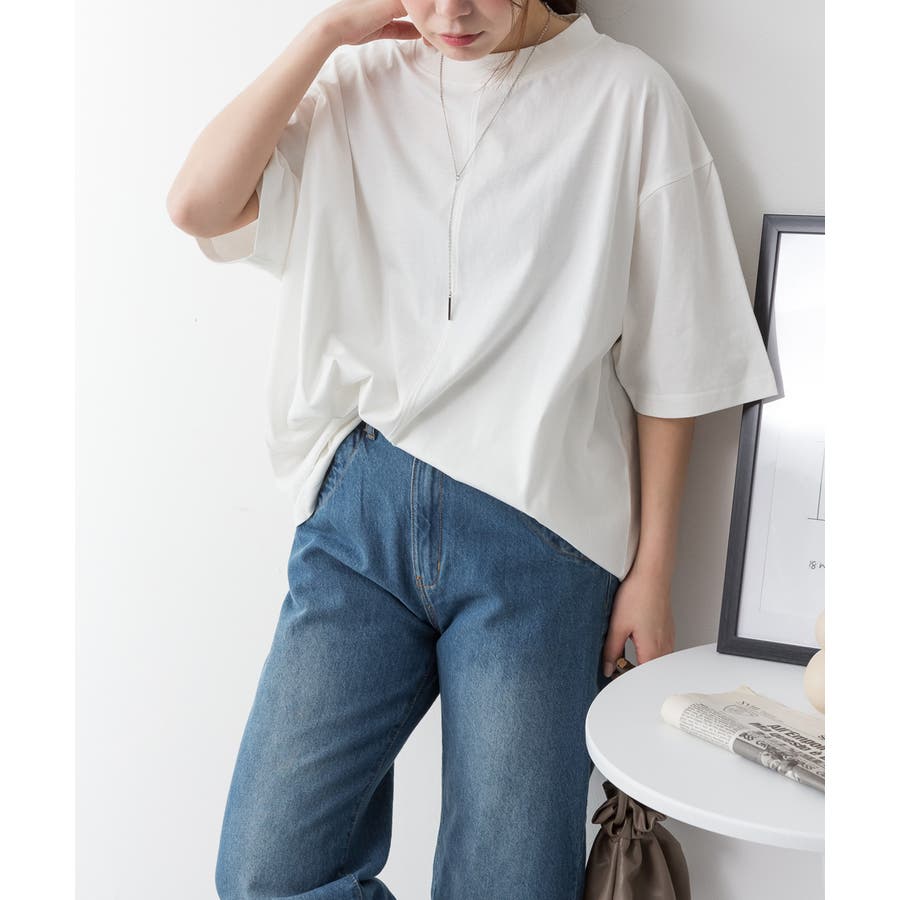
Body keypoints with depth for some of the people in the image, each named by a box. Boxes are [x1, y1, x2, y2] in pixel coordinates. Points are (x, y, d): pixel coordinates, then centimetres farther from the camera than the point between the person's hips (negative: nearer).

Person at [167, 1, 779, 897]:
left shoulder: (627, 94, 0)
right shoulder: (361, 79, 10)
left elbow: (667, 360, 1)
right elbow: (197, 205, -1)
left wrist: (652, 571, 1)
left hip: (536, 531, -2)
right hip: (362, 514, 3)